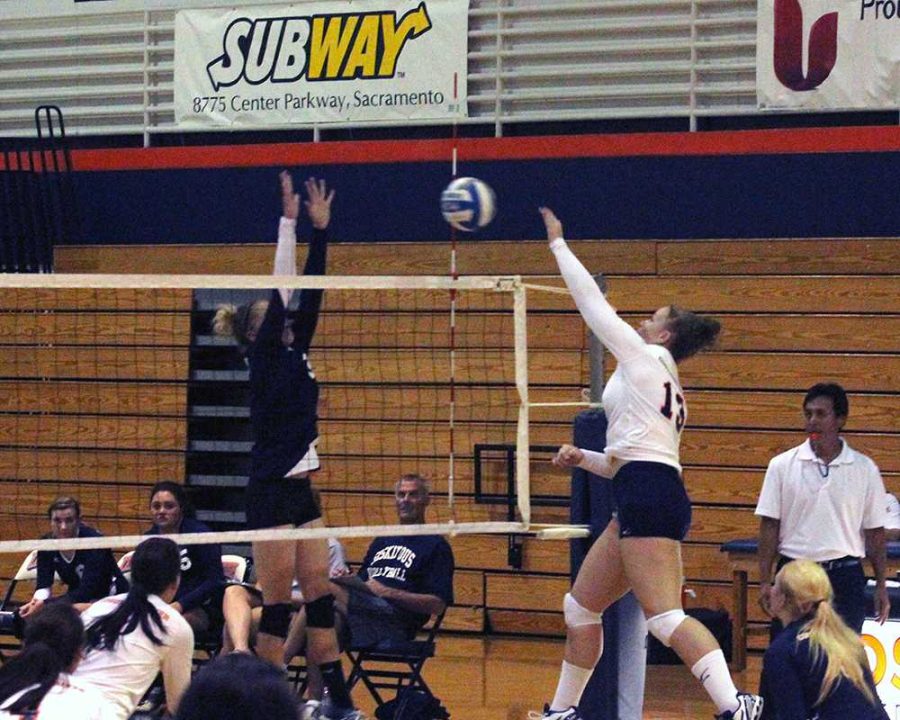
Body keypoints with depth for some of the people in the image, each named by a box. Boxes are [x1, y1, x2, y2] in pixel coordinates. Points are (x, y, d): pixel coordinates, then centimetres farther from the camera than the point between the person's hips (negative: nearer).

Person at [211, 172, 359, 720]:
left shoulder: (294, 354, 13)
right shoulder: (263, 359, -8)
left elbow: (310, 294, 9)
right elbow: (284, 290, -15)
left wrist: (321, 229, 5)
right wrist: (289, 224, -15)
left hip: (301, 489, 8)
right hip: (271, 493, -8)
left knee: (320, 595, 7)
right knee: (278, 606, -5)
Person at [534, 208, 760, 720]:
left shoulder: (646, 357, 3)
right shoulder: (666, 387, 26)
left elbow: (592, 300, 7)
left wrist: (558, 243, 17)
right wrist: (584, 459, 22)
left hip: (649, 499, -10)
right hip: (647, 503, 10)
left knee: (664, 617, -19)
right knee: (581, 606, 17)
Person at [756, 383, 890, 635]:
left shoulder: (865, 469, 2)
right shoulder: (782, 465, 0)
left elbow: (874, 531, 6)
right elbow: (770, 526, 1)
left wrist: (881, 586, 3)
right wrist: (765, 581, -4)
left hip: (845, 576, 0)